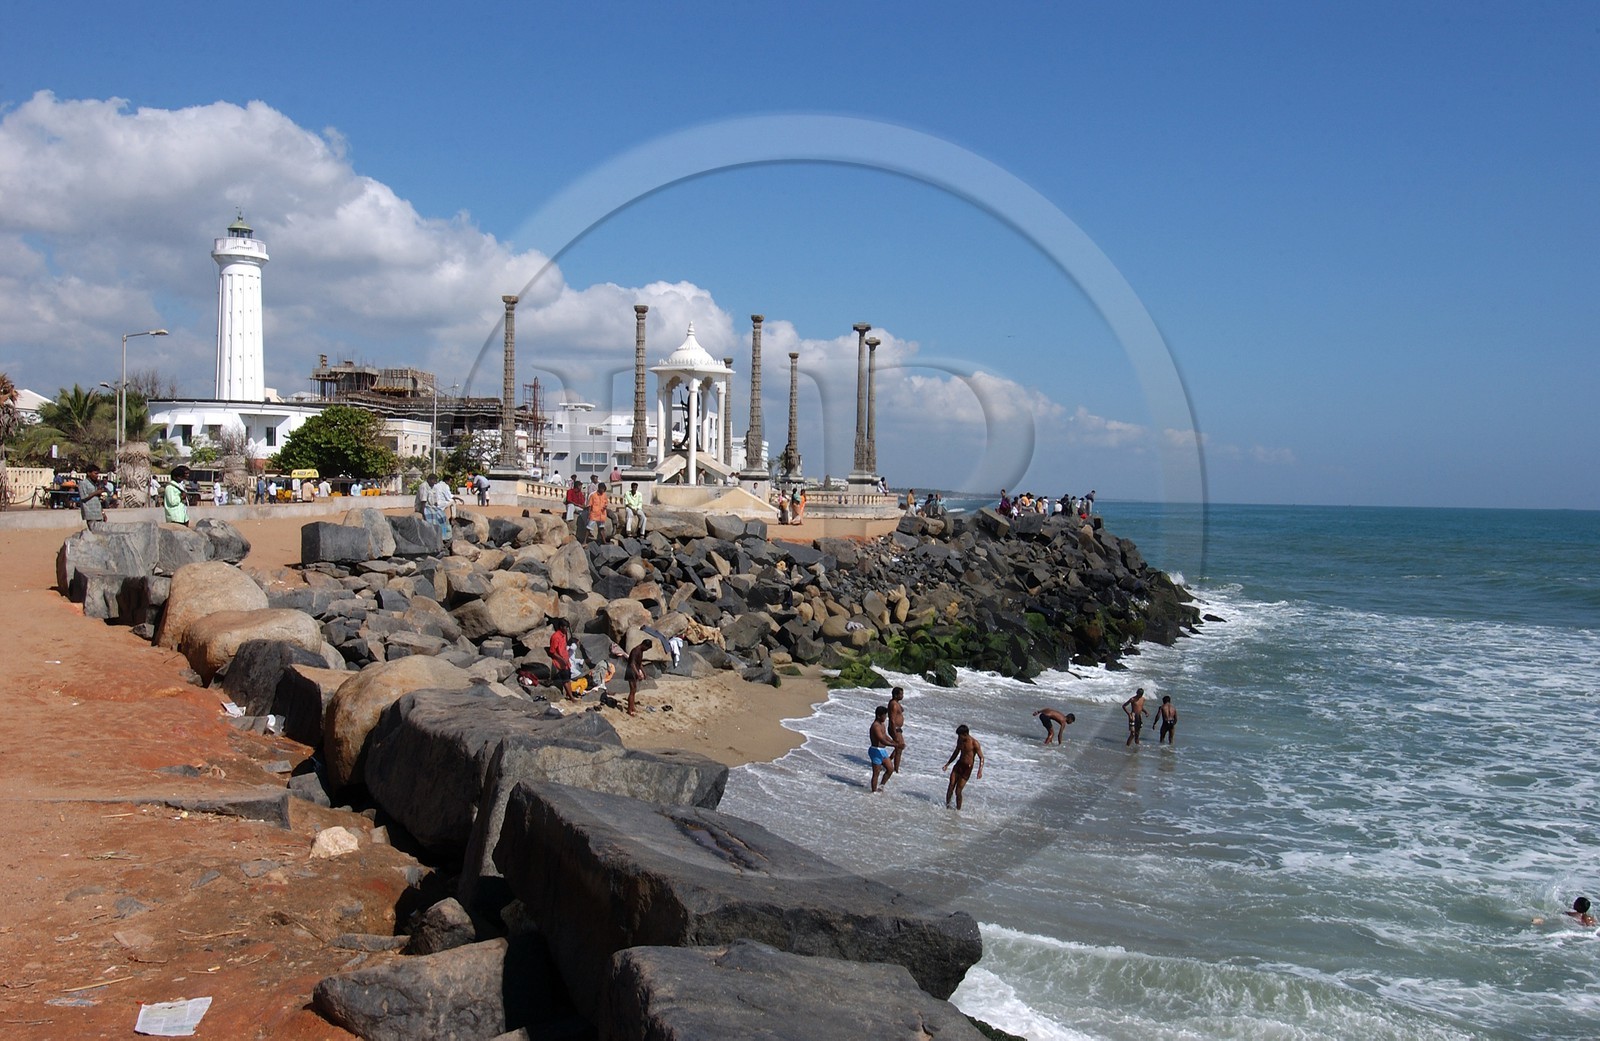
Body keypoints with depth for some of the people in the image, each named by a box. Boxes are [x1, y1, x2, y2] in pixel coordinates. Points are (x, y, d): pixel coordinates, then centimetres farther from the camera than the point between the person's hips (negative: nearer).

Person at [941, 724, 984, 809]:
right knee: (951, 787, -5)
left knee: (958, 791, -6)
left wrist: (980, 771, -28)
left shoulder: (974, 743, -16)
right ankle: (947, 807, 5)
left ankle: (958, 810, 9)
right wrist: (947, 764, 18)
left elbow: (981, 757, -14)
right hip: (958, 765, 5)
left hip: (967, 768, -5)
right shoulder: (960, 740, 4)